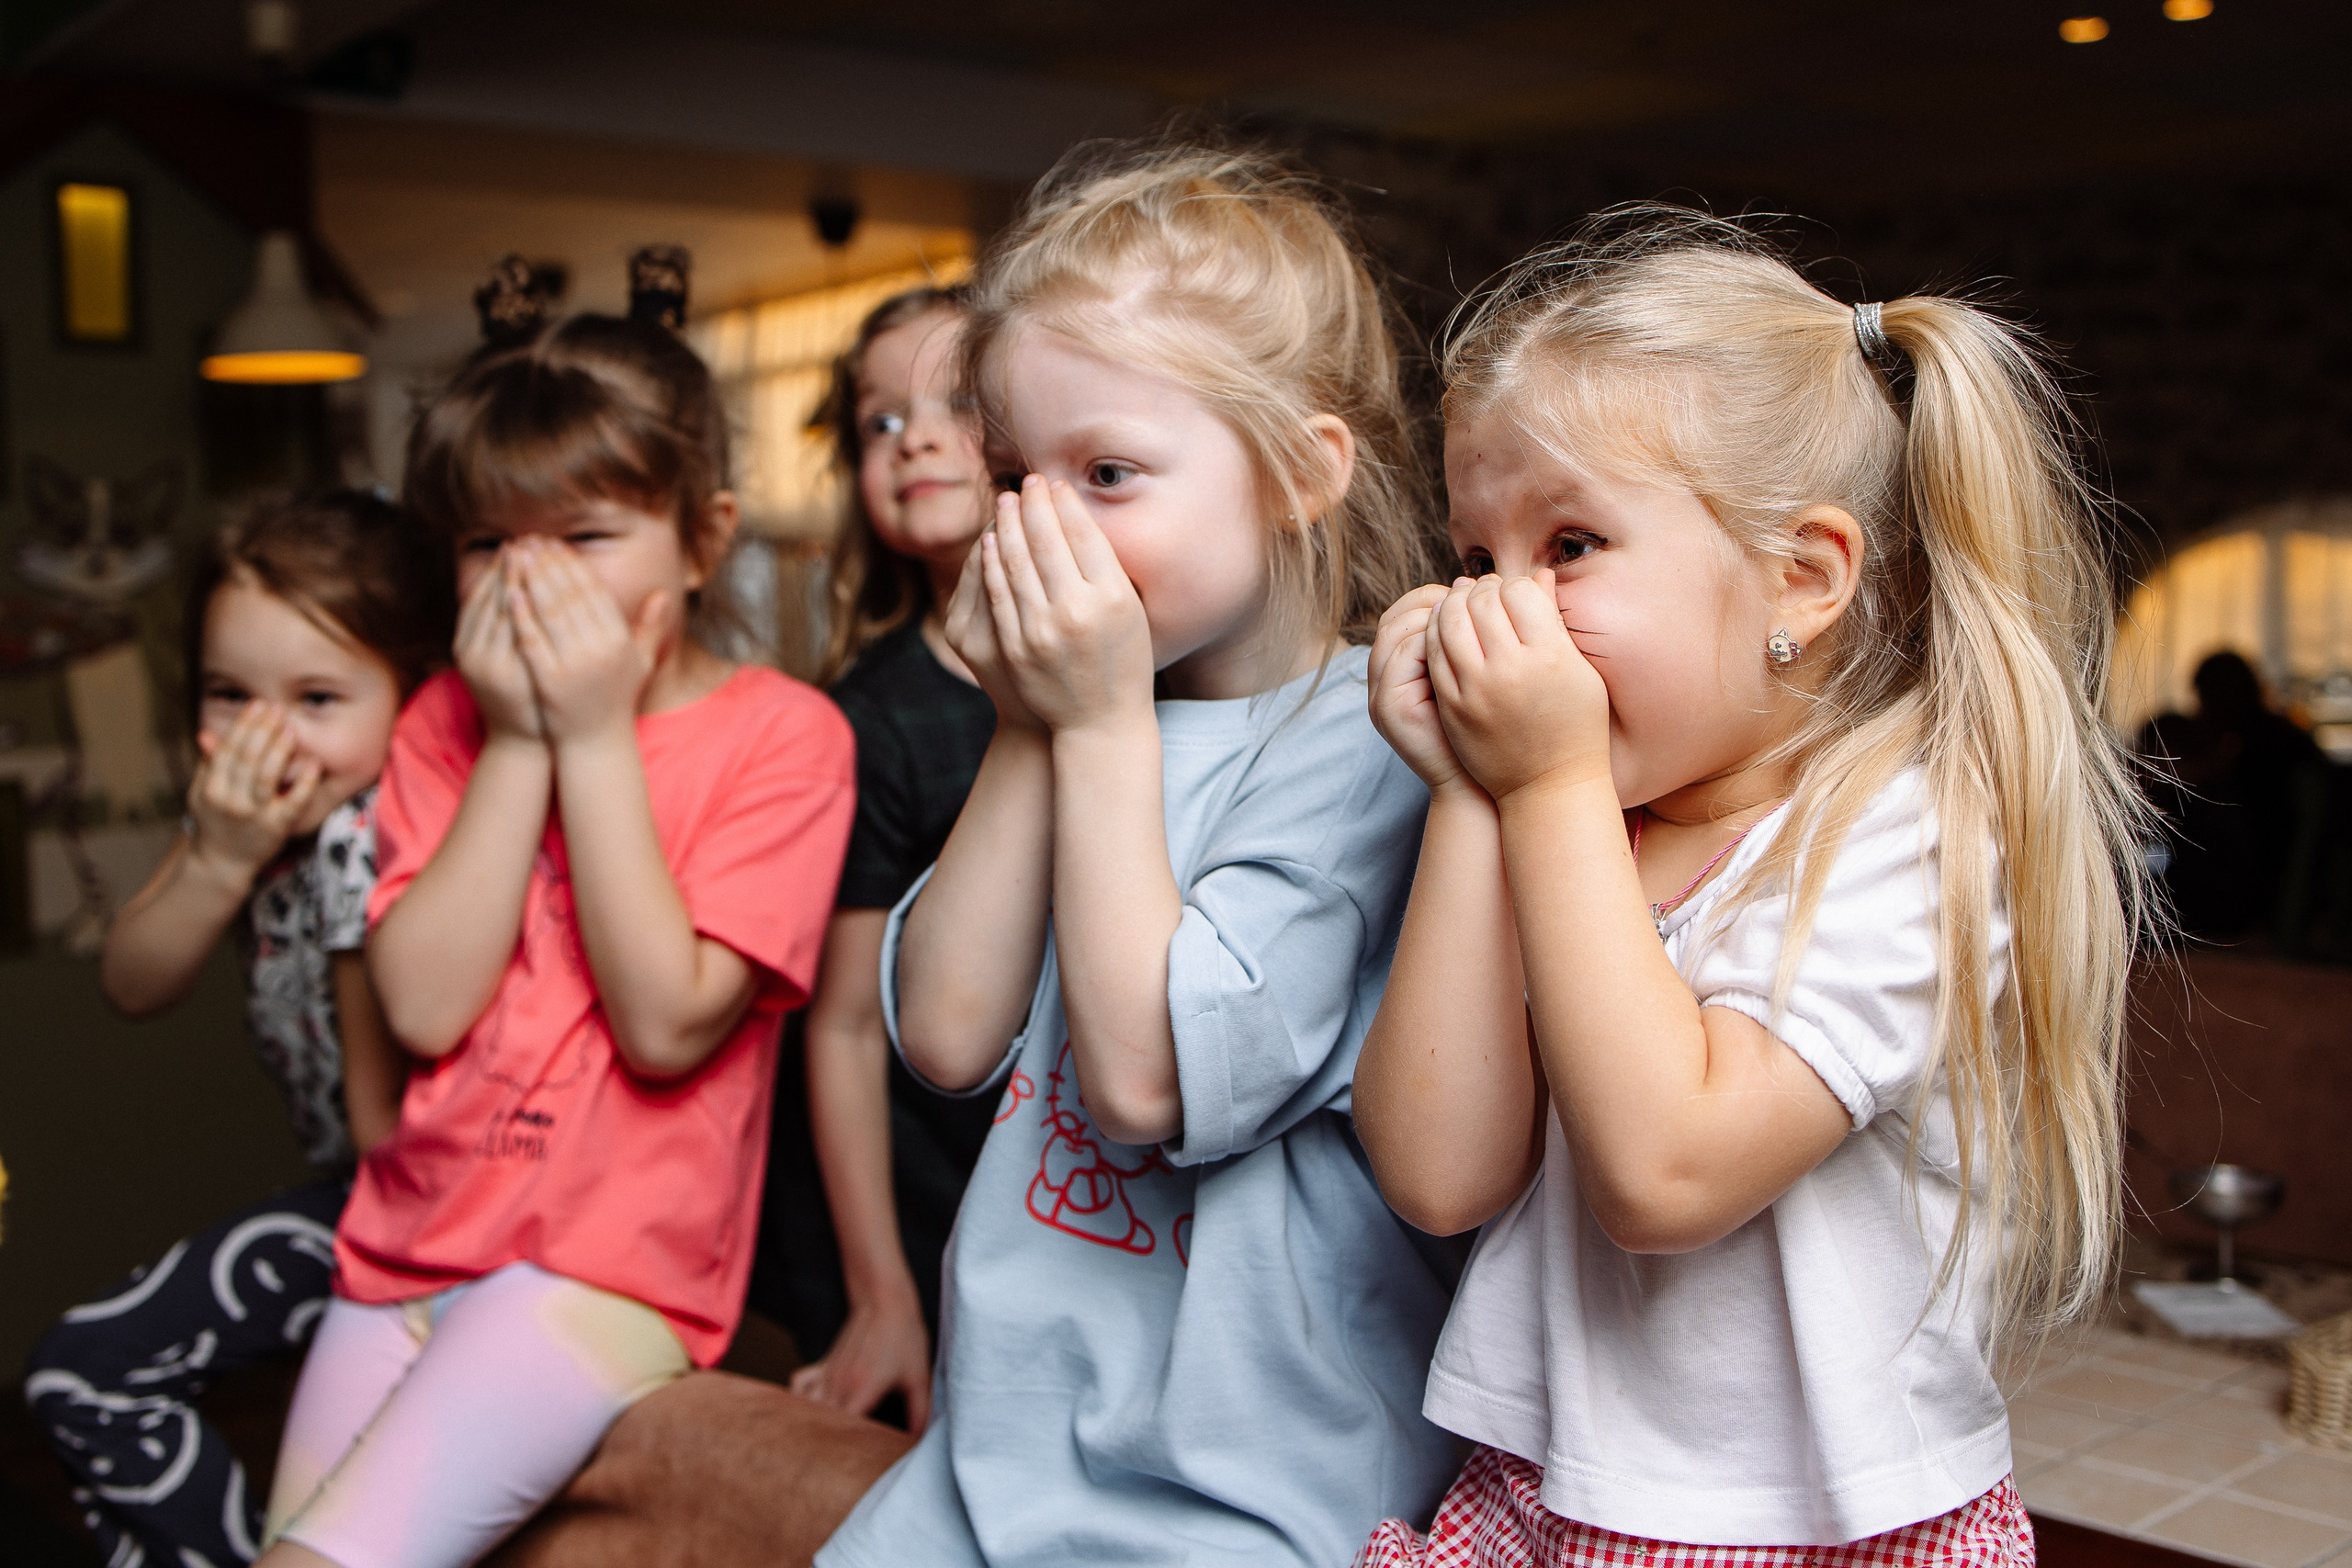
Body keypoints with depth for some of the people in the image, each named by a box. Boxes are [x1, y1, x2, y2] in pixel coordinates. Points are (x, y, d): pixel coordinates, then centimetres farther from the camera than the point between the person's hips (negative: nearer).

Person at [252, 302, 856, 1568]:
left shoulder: (779, 733, -7)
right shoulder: (447, 721, 7)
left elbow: (667, 1025, -17)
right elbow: (424, 1006, -6)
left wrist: (596, 739, -16)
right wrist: (516, 742, -11)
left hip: (609, 1265, -5)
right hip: (408, 1239, 5)